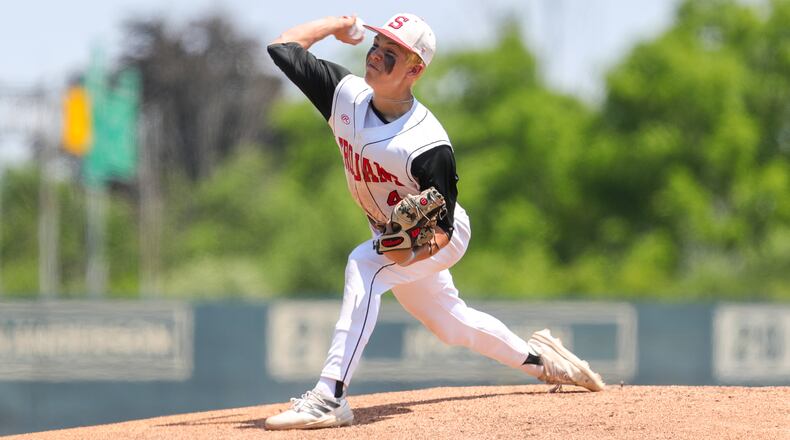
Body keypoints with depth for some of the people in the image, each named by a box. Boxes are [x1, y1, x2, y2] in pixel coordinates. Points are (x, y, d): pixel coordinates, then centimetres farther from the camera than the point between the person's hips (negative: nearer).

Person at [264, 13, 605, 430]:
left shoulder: (428, 146, -35)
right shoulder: (346, 94, -19)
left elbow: (443, 228, -28)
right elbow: (283, 46, -13)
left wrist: (414, 253, -47)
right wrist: (340, 24, -9)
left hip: (440, 240, -8)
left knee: (363, 266, -34)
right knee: (450, 323, 23)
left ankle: (330, 397, -41)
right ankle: (537, 356, 50)